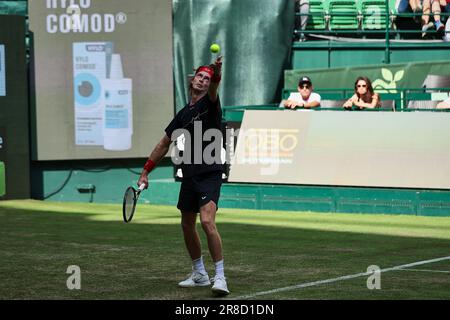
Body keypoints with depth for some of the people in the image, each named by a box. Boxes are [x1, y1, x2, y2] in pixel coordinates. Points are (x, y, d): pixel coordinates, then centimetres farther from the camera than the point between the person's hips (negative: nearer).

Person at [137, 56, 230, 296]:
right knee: (187, 225, 14)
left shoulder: (210, 103, -2)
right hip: (189, 175, 7)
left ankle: (220, 277, -17)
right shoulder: (183, 114, 15)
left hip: (210, 174, -7)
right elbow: (164, 144, 22)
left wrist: (217, 72, -50)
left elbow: (213, 89, -27)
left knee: (207, 222, -22)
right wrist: (145, 171, 20)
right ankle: (199, 274, 29)